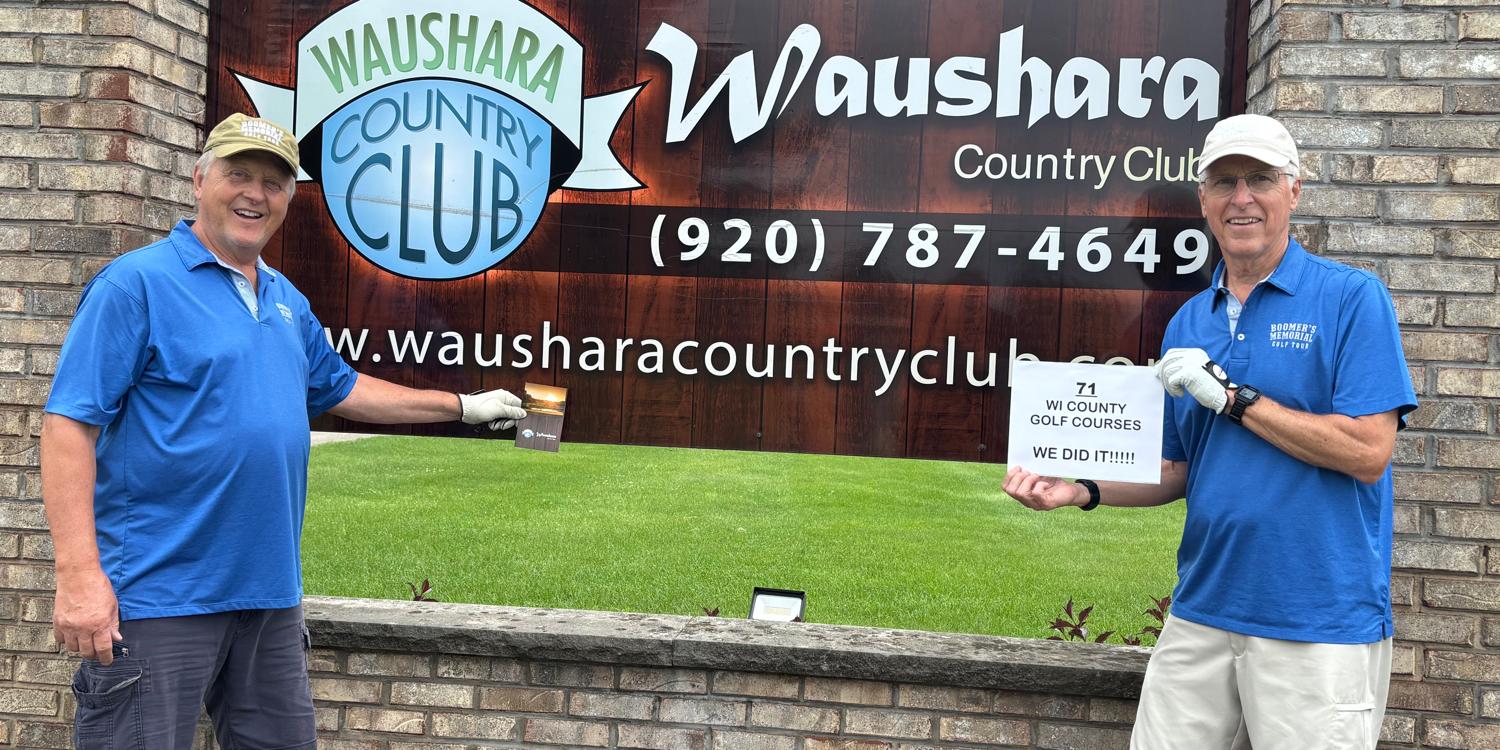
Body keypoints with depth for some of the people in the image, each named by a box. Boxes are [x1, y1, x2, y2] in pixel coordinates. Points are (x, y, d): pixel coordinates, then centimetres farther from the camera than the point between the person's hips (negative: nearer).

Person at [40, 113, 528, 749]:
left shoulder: (288, 301, 14)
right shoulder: (137, 283, -8)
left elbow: (342, 390, 27)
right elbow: (70, 424, -13)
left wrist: (462, 405, 29)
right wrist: (79, 575, -21)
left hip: (271, 593, 7)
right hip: (157, 598, -7)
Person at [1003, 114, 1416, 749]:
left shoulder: (1350, 298, -6)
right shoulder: (1187, 323, 10)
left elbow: (1368, 453, -15)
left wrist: (1232, 397, -15)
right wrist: (1081, 489, -2)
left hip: (1320, 621, -5)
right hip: (1201, 612, 5)